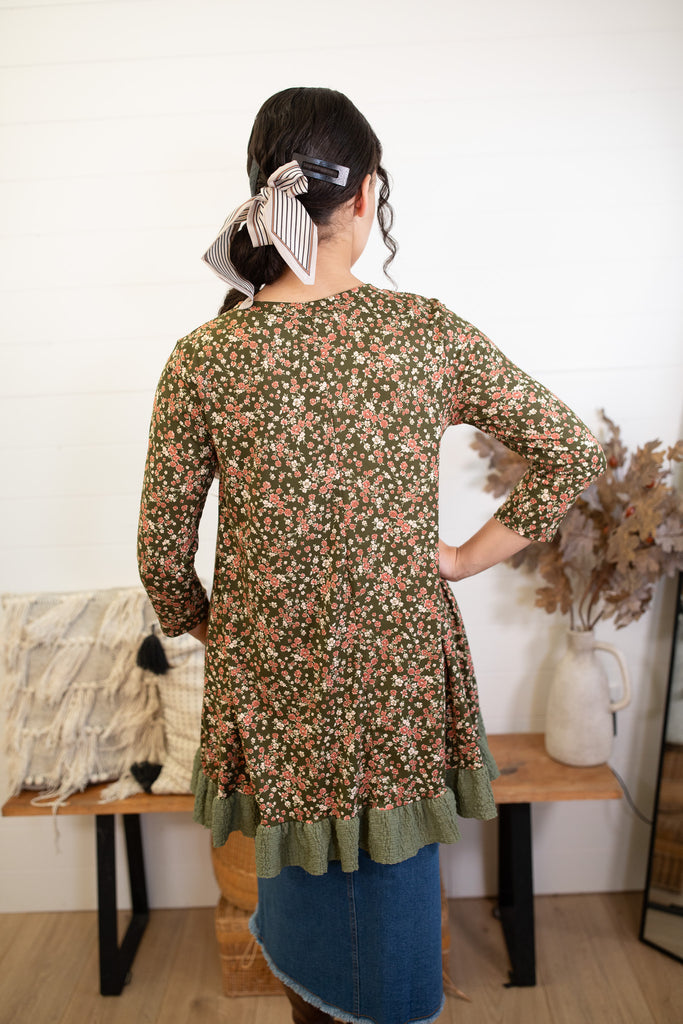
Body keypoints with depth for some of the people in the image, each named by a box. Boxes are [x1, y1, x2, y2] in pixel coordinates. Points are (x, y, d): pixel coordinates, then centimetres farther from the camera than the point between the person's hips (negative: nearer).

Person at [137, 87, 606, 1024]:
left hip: (272, 681, 1)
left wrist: (205, 629, 13)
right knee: (395, 900, 26)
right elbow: (573, 452, -5)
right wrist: (467, 558, 1)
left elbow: (162, 556, -7)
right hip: (403, 678, 0)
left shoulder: (201, 361, -13)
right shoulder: (428, 332, -12)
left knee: (300, 897, 28)